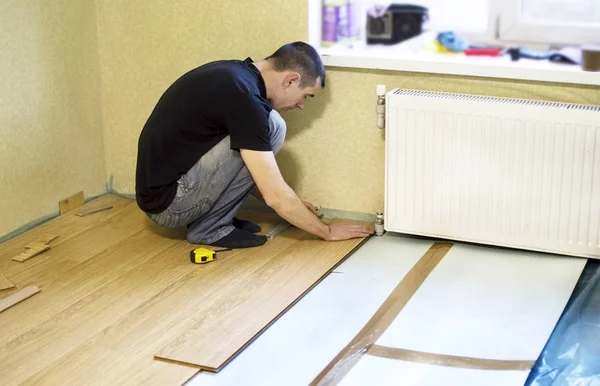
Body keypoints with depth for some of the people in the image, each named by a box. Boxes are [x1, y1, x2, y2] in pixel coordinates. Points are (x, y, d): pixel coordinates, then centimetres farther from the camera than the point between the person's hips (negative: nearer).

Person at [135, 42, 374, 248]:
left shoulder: (235, 74, 9)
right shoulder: (243, 96, -20)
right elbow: (275, 195, -18)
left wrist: (293, 206, 24)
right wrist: (327, 231, -4)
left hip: (164, 183, 9)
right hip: (169, 201, -9)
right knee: (271, 126, -14)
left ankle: (207, 216, 12)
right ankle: (210, 226, -4)